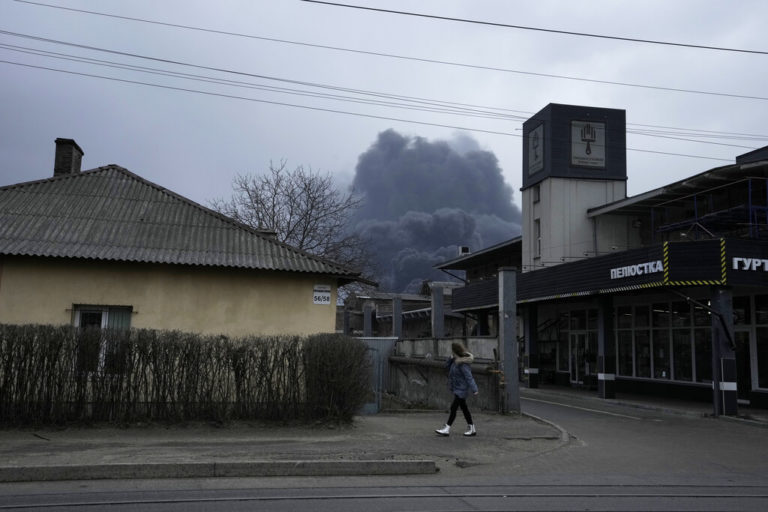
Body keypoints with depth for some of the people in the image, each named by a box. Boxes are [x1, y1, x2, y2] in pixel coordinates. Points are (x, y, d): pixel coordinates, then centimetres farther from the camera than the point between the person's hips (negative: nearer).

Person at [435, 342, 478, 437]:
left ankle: (447, 429, -3)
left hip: (461, 389, -10)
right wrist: (451, 358, -4)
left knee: (453, 407, -8)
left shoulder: (463, 363, -23)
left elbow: (469, 376, -25)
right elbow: (447, 366, 11)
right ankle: (472, 429, 21)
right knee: (464, 408, 14)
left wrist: (474, 389, -28)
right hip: (457, 388, 10)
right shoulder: (455, 360, 5)